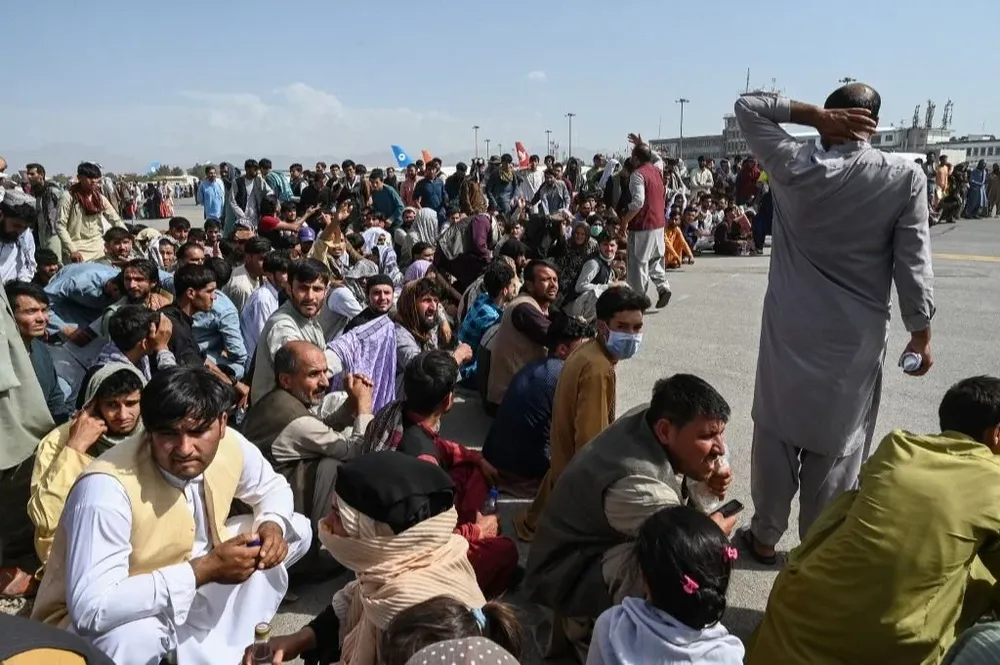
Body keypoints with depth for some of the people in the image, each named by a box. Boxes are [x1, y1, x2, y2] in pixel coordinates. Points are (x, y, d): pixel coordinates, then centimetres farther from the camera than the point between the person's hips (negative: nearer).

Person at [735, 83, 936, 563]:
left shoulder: (794, 166, -8)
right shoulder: (905, 177, -8)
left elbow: (747, 106, 4)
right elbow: (913, 263, -7)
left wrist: (815, 114, -5)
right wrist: (921, 332, 3)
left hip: (789, 330, 0)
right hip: (856, 336, 0)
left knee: (776, 434, 13)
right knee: (836, 446, 12)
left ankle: (765, 536, 26)